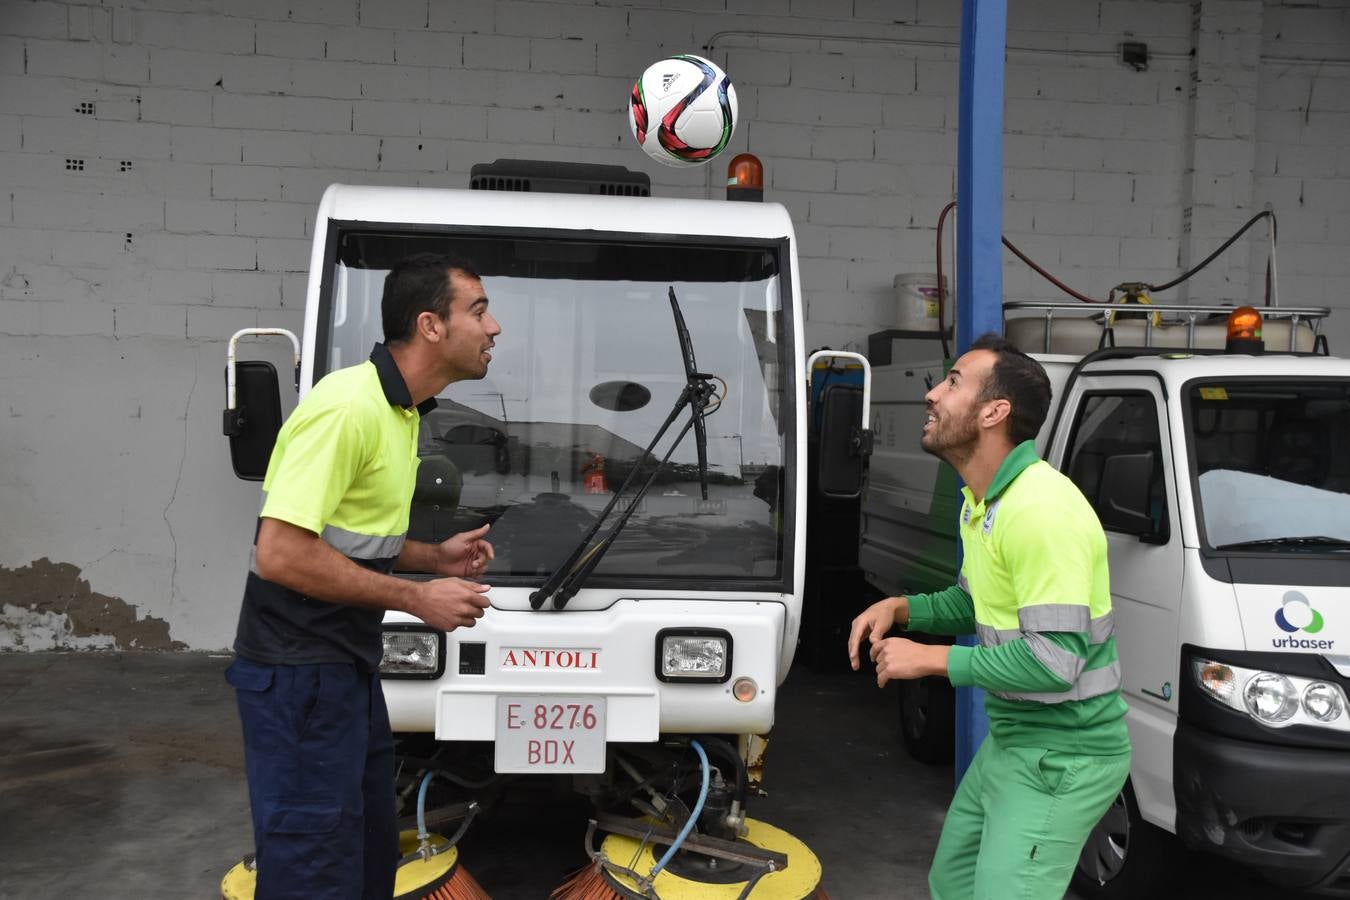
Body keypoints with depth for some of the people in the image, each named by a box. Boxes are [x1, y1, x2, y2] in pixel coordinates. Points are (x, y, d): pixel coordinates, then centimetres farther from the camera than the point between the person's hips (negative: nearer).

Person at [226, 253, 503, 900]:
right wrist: (416, 597, -20)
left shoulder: (402, 410, 11)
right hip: (299, 674, -10)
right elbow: (281, 554, -26)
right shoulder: (347, 406, -21)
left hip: (349, 665, 10)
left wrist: (434, 557, 5)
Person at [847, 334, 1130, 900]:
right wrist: (900, 609, 2)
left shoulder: (1042, 510, -26)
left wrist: (931, 659, -22)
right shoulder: (982, 502, 8)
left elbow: (1056, 661, -30)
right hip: (1011, 740, 10)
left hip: (1064, 754, -10)